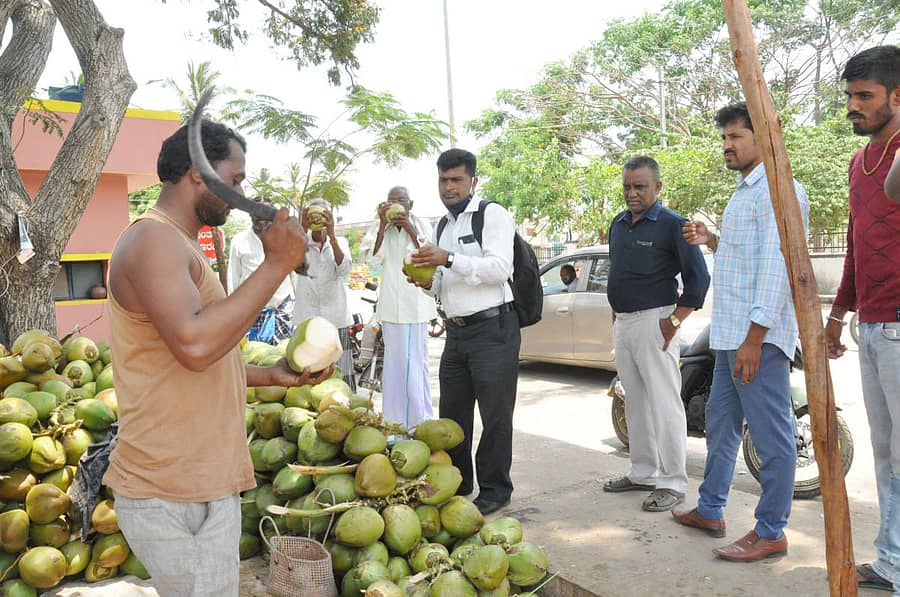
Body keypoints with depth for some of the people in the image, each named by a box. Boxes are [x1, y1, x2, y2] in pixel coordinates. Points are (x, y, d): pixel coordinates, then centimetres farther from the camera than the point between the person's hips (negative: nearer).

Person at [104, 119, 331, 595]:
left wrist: (272, 375, 16)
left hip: (200, 481, 10)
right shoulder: (153, 239, -15)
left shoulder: (178, 245, 18)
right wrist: (277, 265, -24)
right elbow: (194, 344, -31)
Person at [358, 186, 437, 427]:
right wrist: (383, 225, -17)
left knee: (417, 361, 1)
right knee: (394, 362, 11)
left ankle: (421, 421, 10)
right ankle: (395, 420, 20)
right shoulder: (378, 227, 2)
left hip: (417, 305, -2)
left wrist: (410, 230, -18)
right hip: (390, 305, 2)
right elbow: (371, 258, -11)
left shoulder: (422, 226, 0)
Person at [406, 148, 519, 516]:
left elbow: (500, 268, -19)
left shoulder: (492, 214, -5)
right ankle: (457, 485, 28)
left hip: (493, 329, -8)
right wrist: (427, 281, 3)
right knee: (452, 414, 13)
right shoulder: (443, 227, 19)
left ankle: (495, 490, 14)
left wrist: (449, 259, -24)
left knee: (495, 416, 1)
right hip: (456, 331, 8)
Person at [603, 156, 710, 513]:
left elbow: (699, 277, -11)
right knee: (636, 403, 13)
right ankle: (643, 473, 24)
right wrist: (617, 314, 17)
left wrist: (674, 321, -15)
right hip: (622, 323, 8)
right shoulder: (618, 224, 14)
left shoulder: (672, 225, -8)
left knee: (664, 403, -5)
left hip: (653, 322, -8)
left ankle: (672, 483, 3)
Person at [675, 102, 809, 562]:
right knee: (720, 423, 18)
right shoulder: (744, 192, 20)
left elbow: (777, 264, -20)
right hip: (730, 333, 11)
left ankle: (770, 532, 9)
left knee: (771, 434, -1)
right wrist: (712, 240, 10)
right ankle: (710, 510, 31)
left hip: (758, 334, -11)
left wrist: (755, 336, -24)